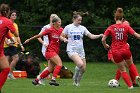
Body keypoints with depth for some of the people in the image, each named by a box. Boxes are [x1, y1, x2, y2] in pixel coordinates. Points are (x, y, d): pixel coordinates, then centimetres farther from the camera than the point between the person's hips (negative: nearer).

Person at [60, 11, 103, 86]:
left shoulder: (82, 28, 6)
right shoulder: (68, 27, -1)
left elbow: (91, 36, 1)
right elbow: (62, 36, 8)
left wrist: (99, 36, -16)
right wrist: (64, 39, -14)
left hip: (81, 51, 5)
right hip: (72, 50, -5)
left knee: (83, 69, 0)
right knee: (80, 64, -28)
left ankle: (77, 82, 24)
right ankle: (75, 79, -6)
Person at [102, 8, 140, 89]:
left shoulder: (111, 28, -3)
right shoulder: (126, 27, -4)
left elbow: (103, 40, -7)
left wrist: (105, 46, 11)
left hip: (116, 52, 0)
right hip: (125, 50, 0)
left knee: (123, 70, 15)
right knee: (131, 64, 28)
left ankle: (130, 85, 10)